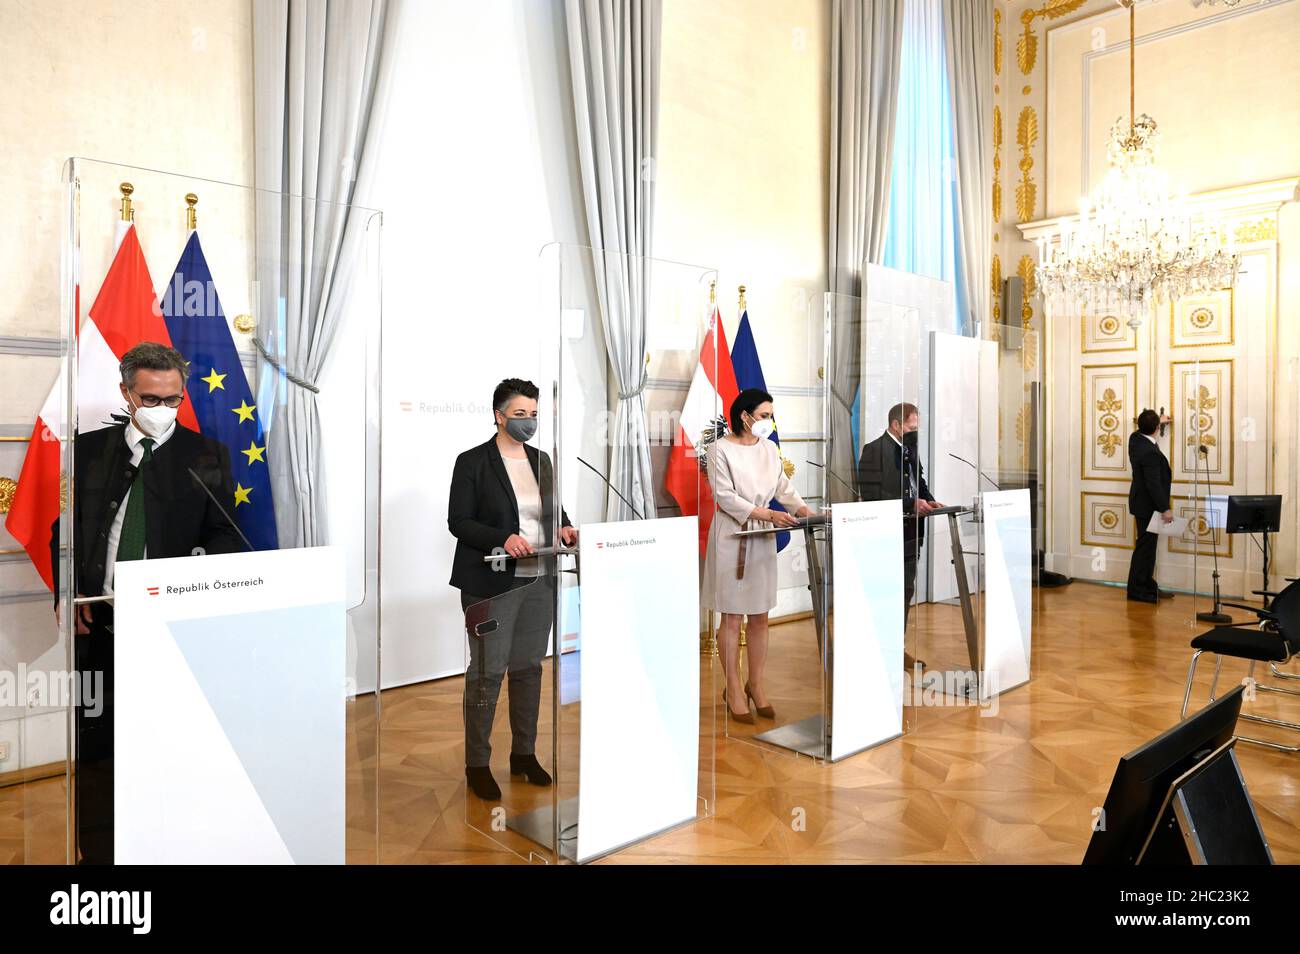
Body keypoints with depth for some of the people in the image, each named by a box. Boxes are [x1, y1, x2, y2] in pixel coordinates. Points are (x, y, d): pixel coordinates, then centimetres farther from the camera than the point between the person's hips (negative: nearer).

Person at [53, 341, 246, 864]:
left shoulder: (206, 455, 3)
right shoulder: (89, 448, 9)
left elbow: (222, 534, 1)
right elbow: (67, 527, 11)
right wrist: (67, 594, -2)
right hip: (99, 623, 2)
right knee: (95, 745, 11)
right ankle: (97, 851, 27)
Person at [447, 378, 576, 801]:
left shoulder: (541, 461, 11)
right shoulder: (472, 462, -6)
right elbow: (458, 521, -9)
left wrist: (564, 527, -4)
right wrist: (503, 538, -23)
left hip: (539, 581, 6)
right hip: (493, 583, -5)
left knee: (529, 668, 13)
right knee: (487, 671, 0)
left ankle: (524, 754, 27)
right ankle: (477, 764, 14)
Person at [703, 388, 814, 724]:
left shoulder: (769, 449, 9)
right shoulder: (721, 449, -9)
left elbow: (784, 487, 10)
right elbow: (725, 497, -16)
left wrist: (804, 510, -8)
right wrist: (769, 514, -22)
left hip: (763, 539, 5)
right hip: (732, 538, -5)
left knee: (760, 616, 9)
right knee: (732, 617, 1)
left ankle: (756, 684, 22)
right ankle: (733, 688, 13)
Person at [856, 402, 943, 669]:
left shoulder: (910, 450, 13)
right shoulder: (874, 450, -13)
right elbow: (872, 494, -21)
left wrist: (928, 500, 2)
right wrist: (911, 504, -22)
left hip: (909, 534, 8)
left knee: (905, 593, 13)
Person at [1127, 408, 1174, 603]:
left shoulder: (1135, 438, 1)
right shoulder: (1150, 452, -26)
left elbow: (1144, 431, 28)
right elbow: (1154, 484, -26)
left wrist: (1158, 421, 43)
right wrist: (1165, 509, -20)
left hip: (1142, 503, 10)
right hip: (1148, 506, -10)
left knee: (1148, 545, 16)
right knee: (1145, 546, -3)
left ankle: (1148, 586, 24)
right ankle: (1137, 590, 2)